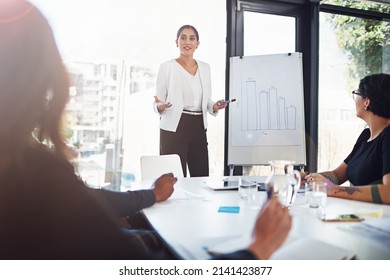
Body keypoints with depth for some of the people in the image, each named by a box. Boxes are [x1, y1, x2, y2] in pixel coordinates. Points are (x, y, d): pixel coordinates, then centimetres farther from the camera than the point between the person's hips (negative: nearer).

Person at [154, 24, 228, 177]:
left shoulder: (205, 67, 13)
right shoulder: (167, 67, -1)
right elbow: (157, 105, 0)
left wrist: (214, 107, 0)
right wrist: (161, 106, -22)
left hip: (198, 128, 5)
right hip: (174, 128, -4)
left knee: (202, 177, 2)